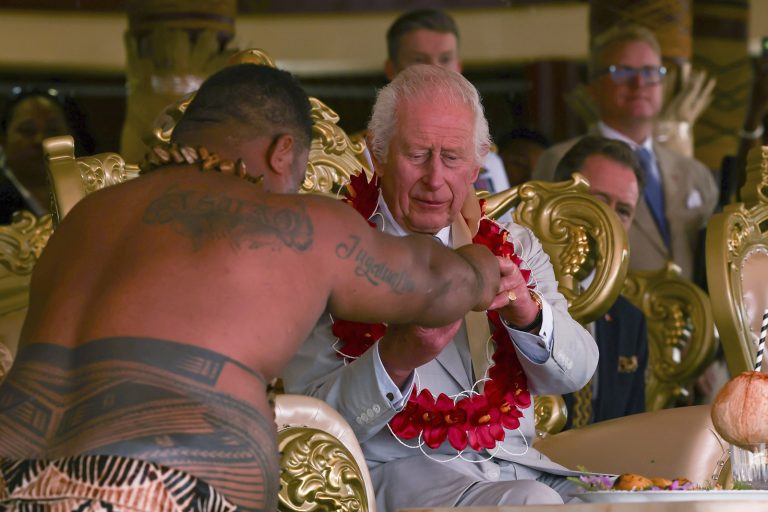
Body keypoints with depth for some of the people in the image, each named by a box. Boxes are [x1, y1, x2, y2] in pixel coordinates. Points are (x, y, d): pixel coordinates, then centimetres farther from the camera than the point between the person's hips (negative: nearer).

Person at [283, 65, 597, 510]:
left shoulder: (516, 247, 16)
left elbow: (575, 374, 3)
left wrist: (529, 315, -19)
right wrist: (396, 357, -24)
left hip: (516, 461, 5)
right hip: (398, 468, -5)